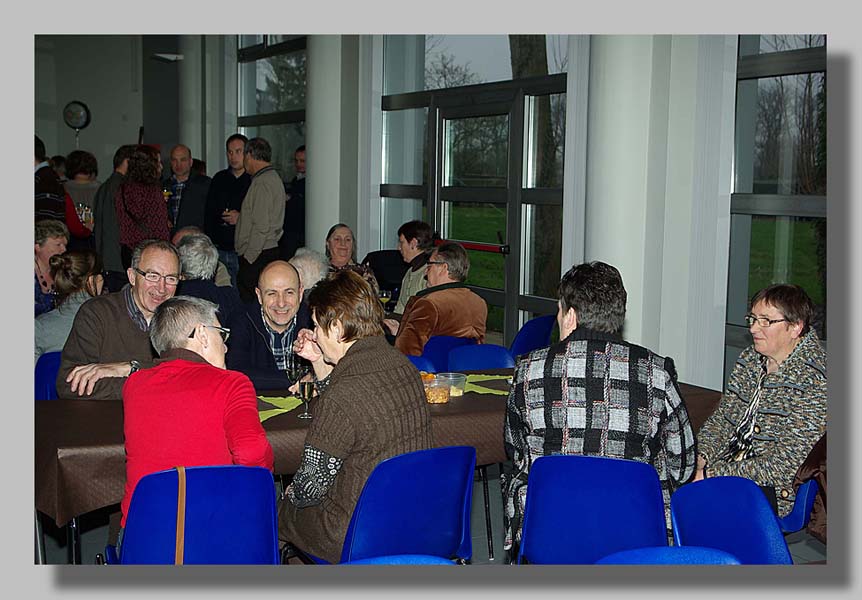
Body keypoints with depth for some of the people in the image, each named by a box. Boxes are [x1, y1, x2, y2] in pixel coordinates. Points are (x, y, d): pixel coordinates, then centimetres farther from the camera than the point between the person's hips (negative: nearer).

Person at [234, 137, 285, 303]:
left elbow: (261, 226, -19)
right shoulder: (274, 177, 18)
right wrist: (239, 218, 19)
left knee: (249, 301, -11)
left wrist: (248, 257, -15)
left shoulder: (262, 183, -13)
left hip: (257, 256, -10)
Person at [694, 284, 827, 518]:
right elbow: (721, 419, 14)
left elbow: (784, 465, -21)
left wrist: (711, 474, -21)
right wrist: (699, 458, -6)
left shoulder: (813, 381, -18)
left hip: (773, 491, -7)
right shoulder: (751, 358, 7)